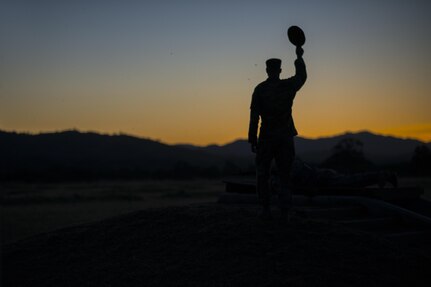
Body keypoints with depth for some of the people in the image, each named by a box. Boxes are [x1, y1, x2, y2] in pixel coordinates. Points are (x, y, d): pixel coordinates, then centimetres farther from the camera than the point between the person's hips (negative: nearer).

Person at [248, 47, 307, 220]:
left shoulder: (260, 89, -5)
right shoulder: (288, 86, 1)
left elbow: (254, 117, -9)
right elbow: (302, 77, 25)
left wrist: (252, 139, -3)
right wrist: (299, 57, 38)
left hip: (267, 137, -2)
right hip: (286, 136, 2)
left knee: (262, 175, 8)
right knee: (285, 175, 10)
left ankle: (266, 210, 1)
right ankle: (285, 211, -1)